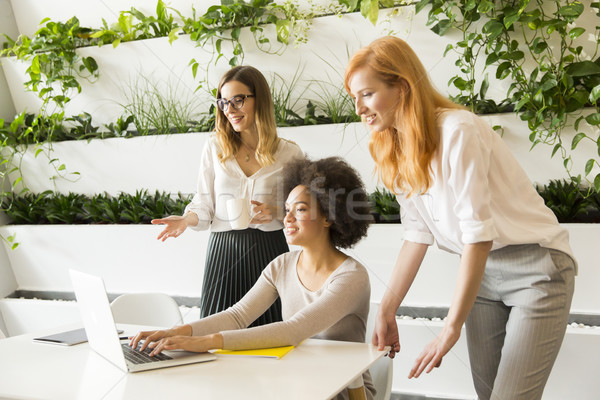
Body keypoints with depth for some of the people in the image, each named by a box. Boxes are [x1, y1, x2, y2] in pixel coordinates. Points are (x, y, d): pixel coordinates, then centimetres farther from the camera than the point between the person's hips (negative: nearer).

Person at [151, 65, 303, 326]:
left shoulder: (288, 153, 2)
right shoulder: (214, 148, 5)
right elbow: (204, 204, 8)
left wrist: (275, 213, -11)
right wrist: (186, 220, -11)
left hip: (269, 250, -1)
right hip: (223, 249, 1)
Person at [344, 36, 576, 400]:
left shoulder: (458, 131, -22)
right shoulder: (400, 152, 2)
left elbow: (478, 235, -24)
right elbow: (418, 234, 2)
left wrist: (451, 329, -21)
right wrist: (387, 310, -2)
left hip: (536, 267, -6)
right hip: (482, 272, 7)